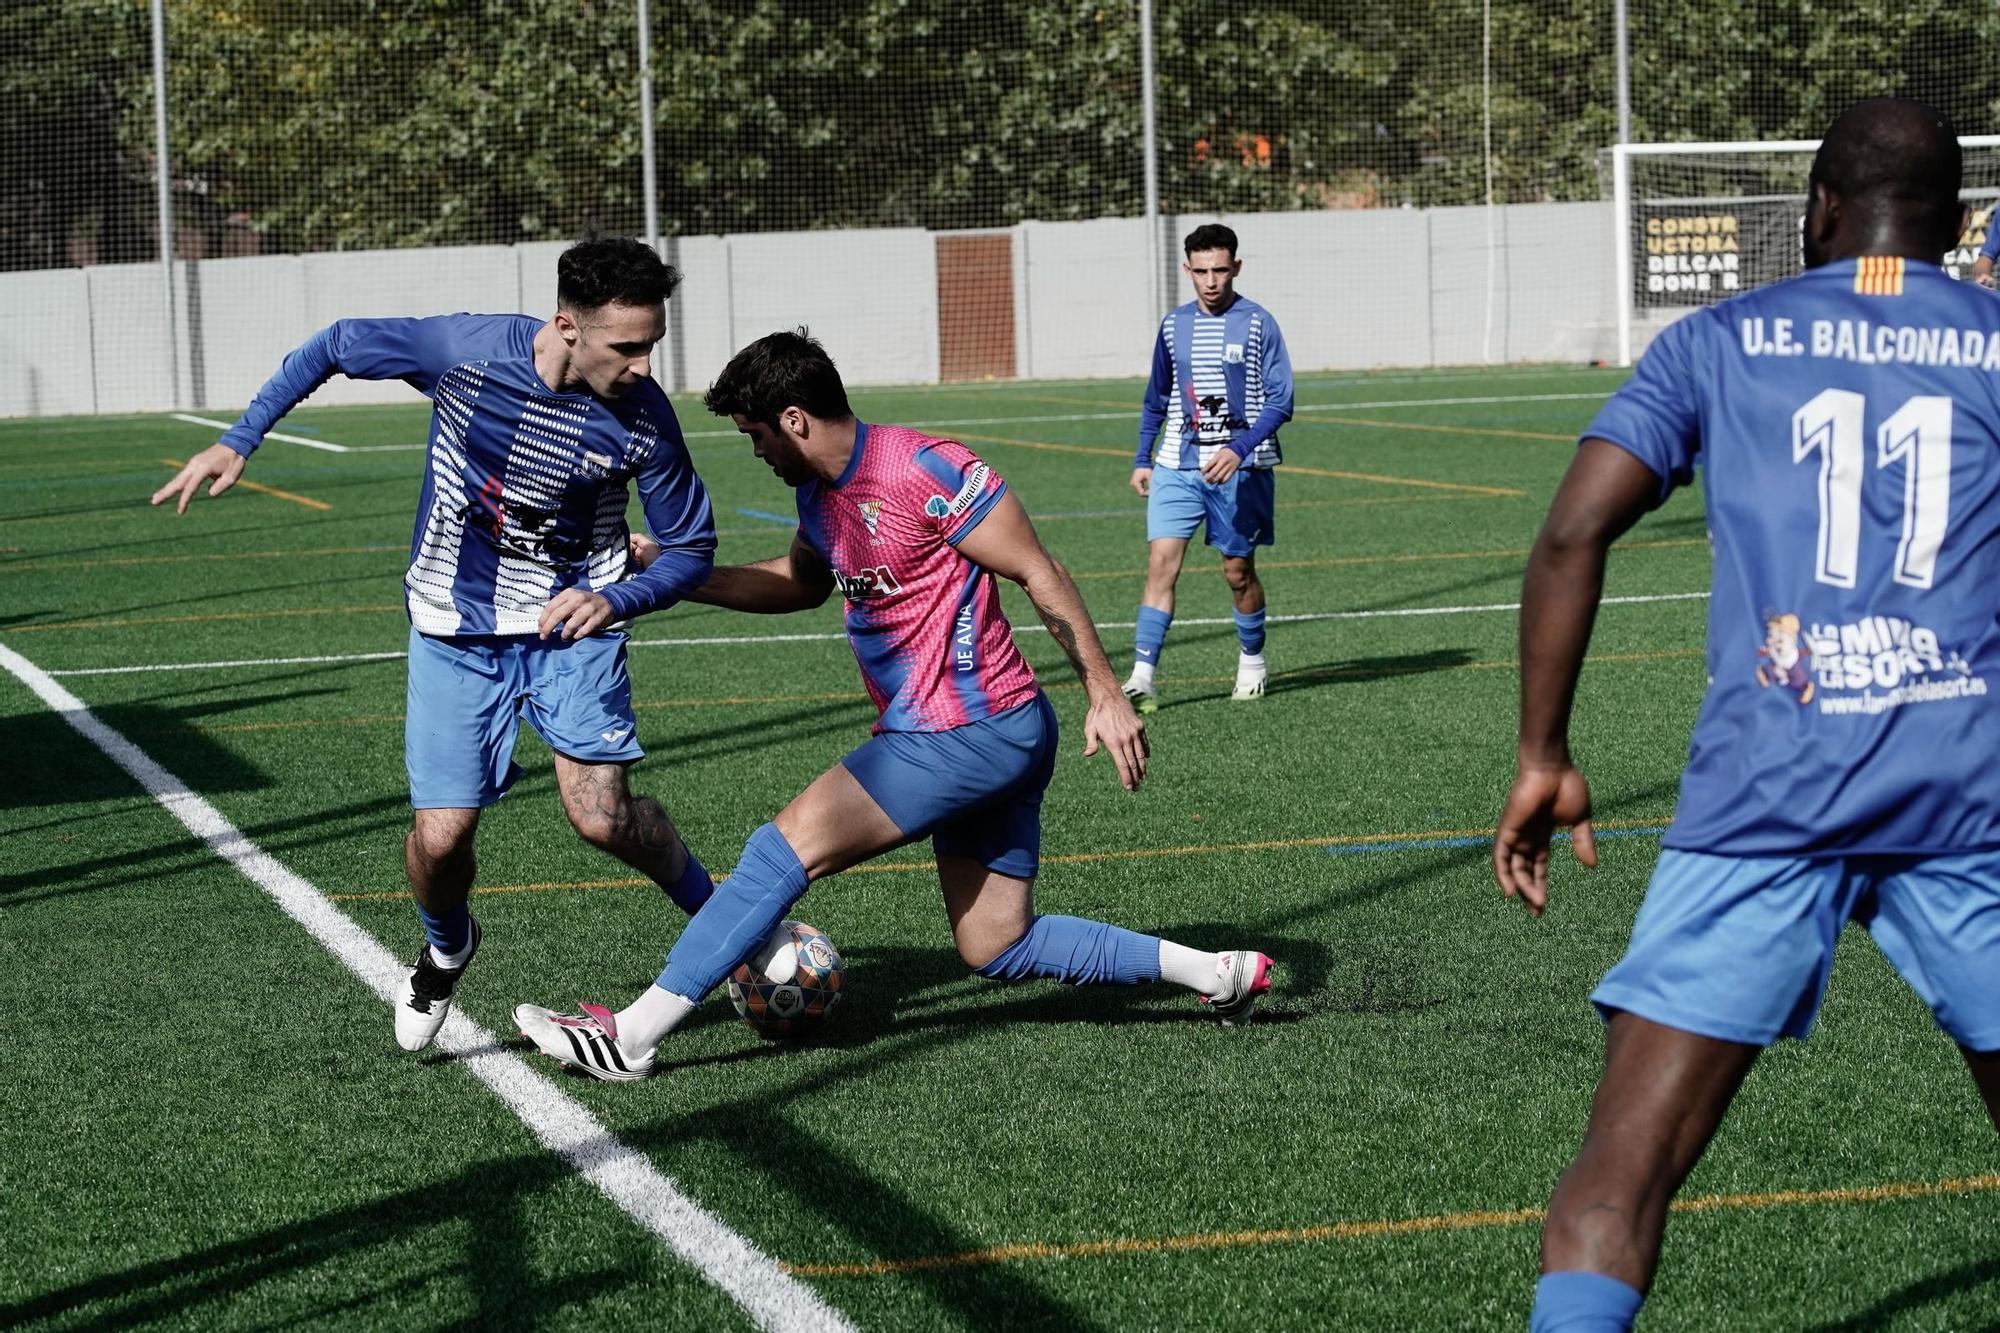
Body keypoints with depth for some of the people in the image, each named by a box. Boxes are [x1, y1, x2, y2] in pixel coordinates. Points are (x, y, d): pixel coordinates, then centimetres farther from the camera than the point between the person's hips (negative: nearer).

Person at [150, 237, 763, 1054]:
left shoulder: (641, 418, -19)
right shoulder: (465, 349, -22)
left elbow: (691, 550, -6)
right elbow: (336, 346, -3)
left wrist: (615, 600, -25)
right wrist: (238, 442, -5)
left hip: (569, 620, -1)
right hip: (454, 627, 1)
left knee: (602, 816, -18)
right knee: (440, 837, -6)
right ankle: (445, 950, 29)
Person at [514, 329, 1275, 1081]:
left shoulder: (925, 470, -17)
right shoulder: (820, 491, 10)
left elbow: (1039, 575, -14)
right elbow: (801, 583, 30)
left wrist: (1104, 694, -15)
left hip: (967, 734, -10)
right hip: (993, 739, 10)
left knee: (784, 848, -11)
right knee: (998, 949, 10)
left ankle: (633, 1036, -8)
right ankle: (1222, 973, 14)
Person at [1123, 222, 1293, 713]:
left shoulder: (1258, 324, -5)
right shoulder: (1173, 326, 8)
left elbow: (1280, 400, -9)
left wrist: (1238, 450, -20)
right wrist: (1142, 459, 13)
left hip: (1239, 468, -2)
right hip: (1177, 467, 3)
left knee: (1238, 570, 7)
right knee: (1161, 560, -12)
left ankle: (1252, 660, 32)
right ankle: (1143, 676, -18)